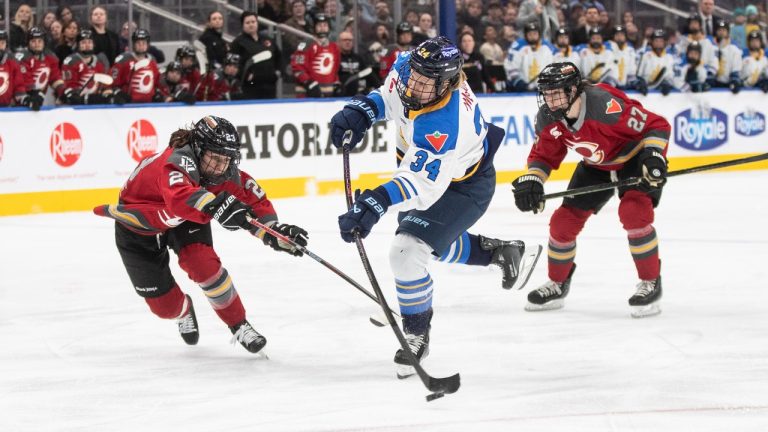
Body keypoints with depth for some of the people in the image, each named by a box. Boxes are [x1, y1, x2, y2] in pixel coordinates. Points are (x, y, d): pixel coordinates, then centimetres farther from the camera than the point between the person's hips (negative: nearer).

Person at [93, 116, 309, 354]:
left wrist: (275, 231, -27)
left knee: (203, 263, -25)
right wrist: (216, 205, -79)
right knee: (163, 305, 1)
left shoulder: (226, 173, -23)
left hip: (186, 221, 3)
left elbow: (254, 198, -10)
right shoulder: (177, 162, -43)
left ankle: (239, 326, -6)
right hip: (138, 226, -3)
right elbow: (180, 197, -64)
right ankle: (183, 310, 40)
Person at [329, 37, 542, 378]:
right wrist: (359, 111, -18)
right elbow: (388, 96, 1)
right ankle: (500, 252, 50)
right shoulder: (407, 68, -22)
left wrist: (374, 205, -61)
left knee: (408, 252, -20)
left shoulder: (446, 124, -43)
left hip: (463, 186, -9)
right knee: (434, 242, 28)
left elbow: (420, 184, -47)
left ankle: (417, 334, 2)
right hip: (422, 162, 9)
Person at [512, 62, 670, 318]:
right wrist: (531, 180, -17)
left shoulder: (606, 105, -37)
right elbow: (544, 154, 0)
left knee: (633, 211, -29)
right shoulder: (547, 119, -17)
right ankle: (557, 285, 25)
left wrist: (654, 155, -39)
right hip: (596, 166, 6)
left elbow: (656, 125, -27)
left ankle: (651, 283, -13)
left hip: (634, 157, -6)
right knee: (564, 220, 2)